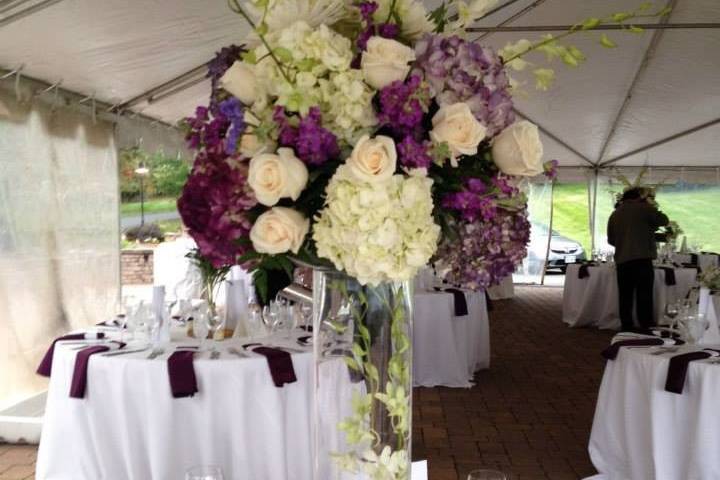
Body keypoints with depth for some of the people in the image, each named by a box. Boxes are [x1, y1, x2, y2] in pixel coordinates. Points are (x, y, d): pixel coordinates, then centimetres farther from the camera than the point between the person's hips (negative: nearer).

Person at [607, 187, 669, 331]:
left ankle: (627, 328, 11)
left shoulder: (615, 214, 13)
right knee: (644, 296, -3)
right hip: (642, 259, -5)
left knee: (625, 297, 8)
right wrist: (652, 207, 18)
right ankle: (646, 327, -5)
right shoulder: (643, 208, -2)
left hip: (622, 260, 5)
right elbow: (664, 220, 5)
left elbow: (611, 240, 17)